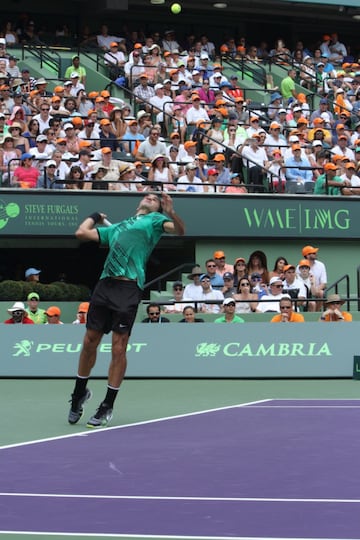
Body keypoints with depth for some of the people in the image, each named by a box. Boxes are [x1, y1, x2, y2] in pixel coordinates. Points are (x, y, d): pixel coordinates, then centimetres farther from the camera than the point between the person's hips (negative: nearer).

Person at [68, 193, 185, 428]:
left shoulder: (155, 220, 16)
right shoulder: (117, 227, 30)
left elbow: (179, 230, -4)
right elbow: (82, 233, 28)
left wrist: (171, 213, -21)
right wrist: (96, 216, 37)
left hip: (129, 287, -5)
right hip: (105, 283, 5)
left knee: (118, 348, -4)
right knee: (90, 342, 7)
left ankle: (108, 406, 4)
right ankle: (80, 393, 25)